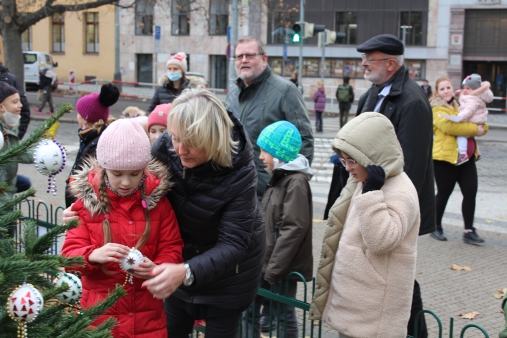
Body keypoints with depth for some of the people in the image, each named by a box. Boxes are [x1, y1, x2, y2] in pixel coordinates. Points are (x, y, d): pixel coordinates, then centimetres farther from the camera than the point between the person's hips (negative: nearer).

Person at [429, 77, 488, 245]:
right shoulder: (437, 110, -5)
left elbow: (480, 123, 21)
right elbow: (449, 125, -24)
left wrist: (482, 128, -3)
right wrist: (475, 129, -20)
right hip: (445, 157, -6)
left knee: (471, 192, 0)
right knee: (444, 193, 3)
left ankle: (469, 231, 6)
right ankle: (436, 228, 19)